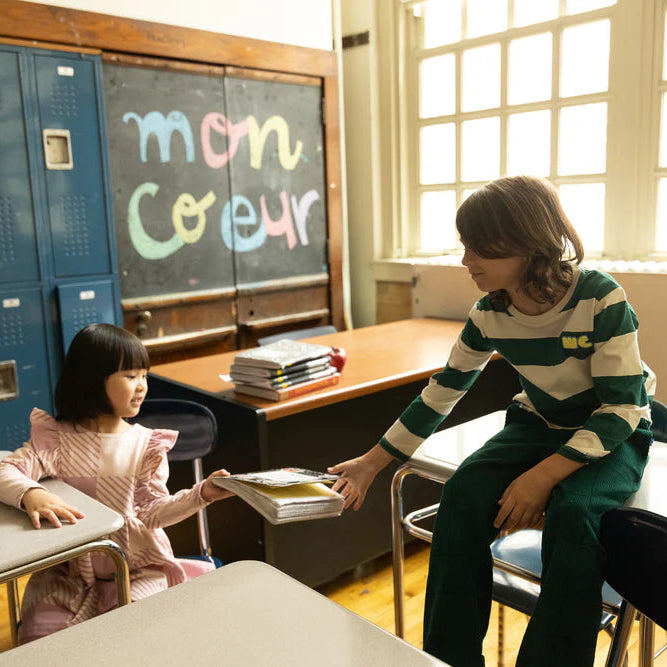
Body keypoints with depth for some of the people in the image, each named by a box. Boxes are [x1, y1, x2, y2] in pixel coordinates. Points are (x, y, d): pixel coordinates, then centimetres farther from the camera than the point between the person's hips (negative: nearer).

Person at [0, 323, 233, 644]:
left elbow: (152, 512, -8)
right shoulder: (57, 437, -6)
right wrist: (31, 494, -39)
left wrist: (201, 494, -24)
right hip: (69, 572, 1)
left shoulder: (145, 443, -5)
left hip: (138, 568, -1)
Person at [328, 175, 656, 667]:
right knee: (463, 496, -21)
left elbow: (621, 408, -21)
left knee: (571, 509, -34)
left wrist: (543, 475, -30)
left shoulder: (601, 299, -24)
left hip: (614, 435, -3)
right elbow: (441, 394, -2)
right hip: (540, 425, 4)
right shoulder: (489, 315, -11)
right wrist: (372, 462, -1)